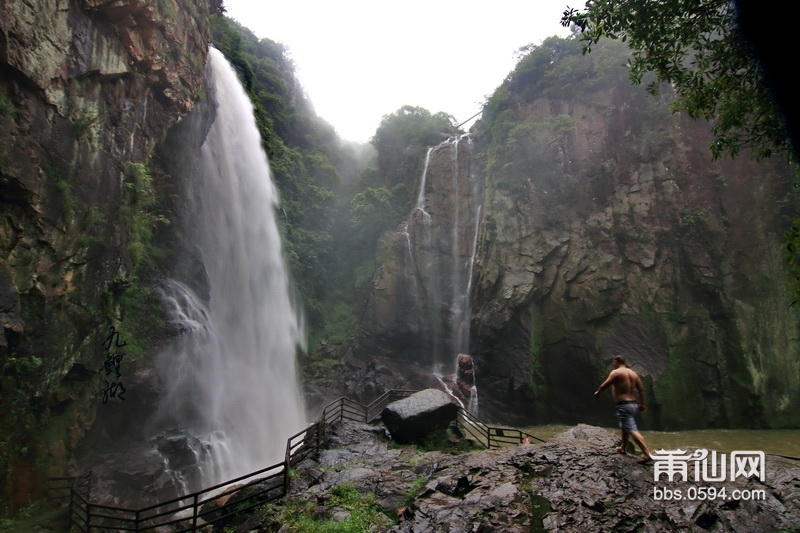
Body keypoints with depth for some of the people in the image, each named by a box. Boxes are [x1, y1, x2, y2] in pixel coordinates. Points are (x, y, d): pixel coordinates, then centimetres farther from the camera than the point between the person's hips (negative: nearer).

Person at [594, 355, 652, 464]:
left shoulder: (616, 372, -10)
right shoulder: (633, 373, 12)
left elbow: (604, 385, -9)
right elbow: (641, 389, 10)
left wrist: (598, 392, 10)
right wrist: (642, 404, 15)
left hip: (624, 405, -9)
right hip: (633, 404, 9)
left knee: (632, 430, -13)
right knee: (624, 426, 27)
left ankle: (646, 454, -21)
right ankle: (623, 448, 40)